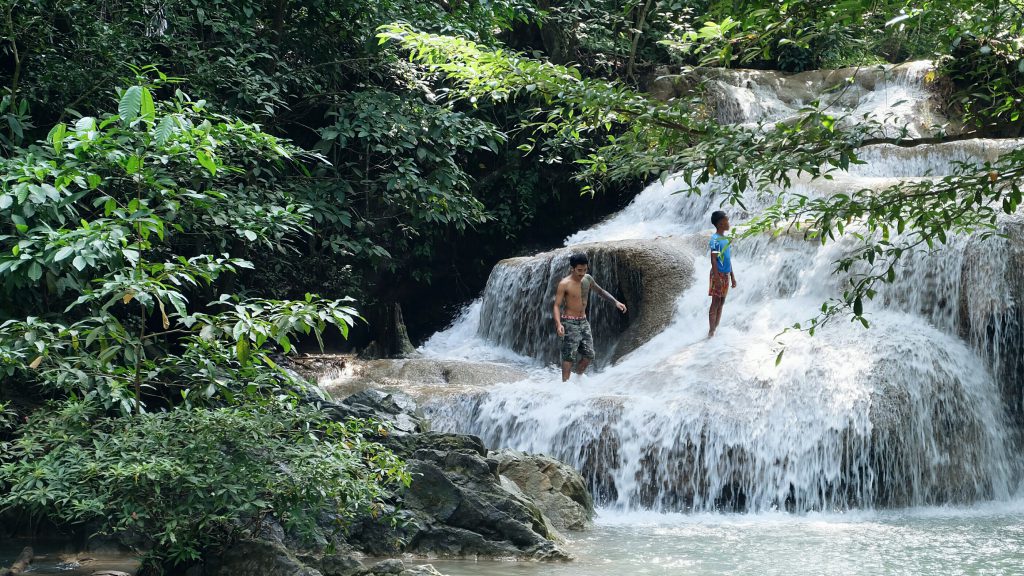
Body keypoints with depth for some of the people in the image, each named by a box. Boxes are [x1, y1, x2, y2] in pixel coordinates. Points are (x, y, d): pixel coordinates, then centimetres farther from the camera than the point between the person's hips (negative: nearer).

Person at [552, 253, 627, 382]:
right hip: (570, 322, -7)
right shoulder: (564, 284, -15)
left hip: (583, 322, 7)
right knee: (569, 357, -8)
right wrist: (558, 324, -31)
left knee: (589, 355, 6)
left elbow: (600, 291, 22)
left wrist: (615, 302, 11)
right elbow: (557, 305, -16)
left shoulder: (588, 279, 4)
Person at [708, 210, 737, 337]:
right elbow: (713, 259, -17)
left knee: (721, 303, 9)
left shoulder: (726, 239, 14)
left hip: (726, 275, 8)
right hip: (718, 274, -8)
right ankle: (711, 331, -6)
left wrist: (732, 276, 19)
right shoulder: (715, 239, -12)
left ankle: (716, 329, 14)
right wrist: (717, 277, -22)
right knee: (716, 302, -7)